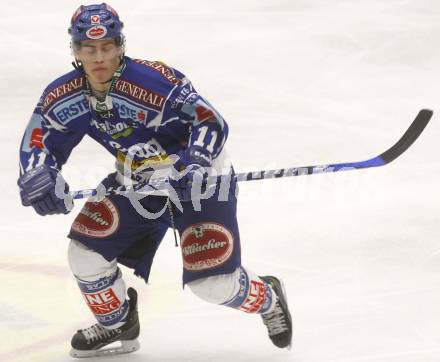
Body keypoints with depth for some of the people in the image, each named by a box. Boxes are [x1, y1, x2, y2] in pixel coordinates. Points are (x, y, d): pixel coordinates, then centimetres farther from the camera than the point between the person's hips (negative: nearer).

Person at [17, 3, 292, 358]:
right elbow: (39, 142, -1)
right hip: (136, 180, 6)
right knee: (85, 252, -6)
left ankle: (268, 298, 23)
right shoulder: (63, 97, -11)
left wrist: (195, 163, -44)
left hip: (199, 180, -6)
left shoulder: (155, 81, -30)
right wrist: (39, 179, -21)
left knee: (213, 282, -12)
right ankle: (117, 325, 22)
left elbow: (210, 121, -28)